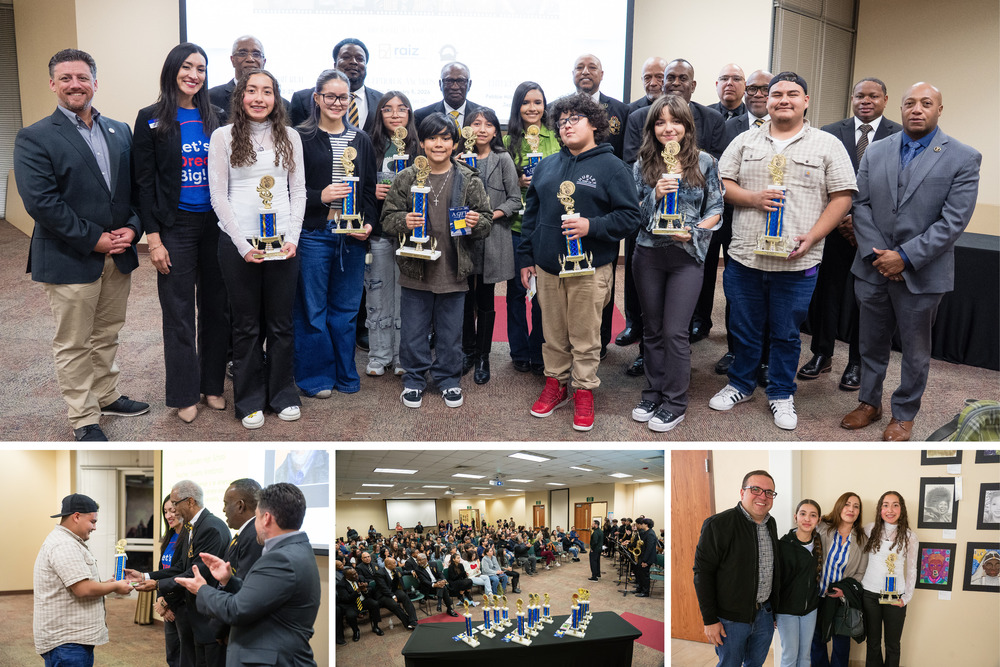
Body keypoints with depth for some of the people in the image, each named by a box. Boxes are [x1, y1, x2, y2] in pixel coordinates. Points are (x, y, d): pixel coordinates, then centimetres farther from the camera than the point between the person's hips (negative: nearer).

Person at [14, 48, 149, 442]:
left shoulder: (120, 132, 10)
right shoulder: (34, 139, -8)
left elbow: (135, 187, 9)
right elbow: (40, 201, -16)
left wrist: (132, 228, -8)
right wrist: (93, 239, -18)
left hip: (118, 255, 5)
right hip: (70, 261, -5)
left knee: (107, 335, 19)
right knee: (73, 344, 6)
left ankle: (106, 396, 36)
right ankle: (84, 418, 18)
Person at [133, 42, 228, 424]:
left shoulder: (216, 118, 6)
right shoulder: (151, 119, -2)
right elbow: (144, 182, -3)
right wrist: (153, 238, -9)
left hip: (215, 224, 3)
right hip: (175, 227, -3)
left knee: (216, 307, 9)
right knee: (179, 313, 3)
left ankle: (212, 385, 23)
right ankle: (184, 395, 15)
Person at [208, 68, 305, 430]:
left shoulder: (290, 136, 8)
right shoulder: (223, 136, 1)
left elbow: (299, 191, 8)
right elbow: (218, 196, -2)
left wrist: (293, 238, -5)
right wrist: (243, 245, -9)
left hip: (283, 241, 2)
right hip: (237, 242, -2)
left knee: (281, 323, 8)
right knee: (246, 325, 7)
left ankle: (283, 395, 23)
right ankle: (250, 400, 19)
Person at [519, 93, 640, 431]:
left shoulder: (610, 166, -2)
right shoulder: (546, 166, 12)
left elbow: (630, 215, -6)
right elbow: (531, 213, 16)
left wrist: (592, 226, -19)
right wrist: (527, 258, 13)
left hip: (590, 269, -4)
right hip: (547, 267, 4)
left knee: (585, 339, 4)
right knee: (553, 335, 13)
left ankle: (584, 393, 17)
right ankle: (555, 384, 29)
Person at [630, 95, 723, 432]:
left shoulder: (704, 162, 1)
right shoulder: (642, 165, 4)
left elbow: (716, 209, 3)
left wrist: (694, 232, -13)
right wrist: (655, 195, -15)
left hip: (687, 256, -2)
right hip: (649, 255, 2)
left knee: (675, 332, -4)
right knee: (652, 330, 11)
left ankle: (674, 404, 10)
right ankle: (653, 395, 25)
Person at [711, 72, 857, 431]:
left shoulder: (828, 145, 3)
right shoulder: (745, 141, 9)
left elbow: (842, 197, 0)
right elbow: (722, 184, 8)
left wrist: (812, 236, -12)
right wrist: (753, 198, -12)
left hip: (796, 263, -2)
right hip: (744, 257, 2)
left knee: (786, 334, 9)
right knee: (744, 328, 12)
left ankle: (781, 394, 26)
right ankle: (741, 384, 32)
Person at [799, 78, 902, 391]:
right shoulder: (830, 133, 4)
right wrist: (840, 218, -10)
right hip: (834, 229, 1)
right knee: (825, 292, 6)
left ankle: (856, 362, 21)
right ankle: (822, 355, 24)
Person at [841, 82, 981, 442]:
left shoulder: (963, 158, -7)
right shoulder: (875, 152, 5)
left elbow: (954, 220, -13)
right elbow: (861, 205, 1)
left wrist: (905, 257, -18)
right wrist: (875, 253, -11)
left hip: (921, 274, -3)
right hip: (873, 268, 3)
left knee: (915, 349, 11)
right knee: (871, 341, 16)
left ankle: (904, 414, 27)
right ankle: (869, 402, 34)